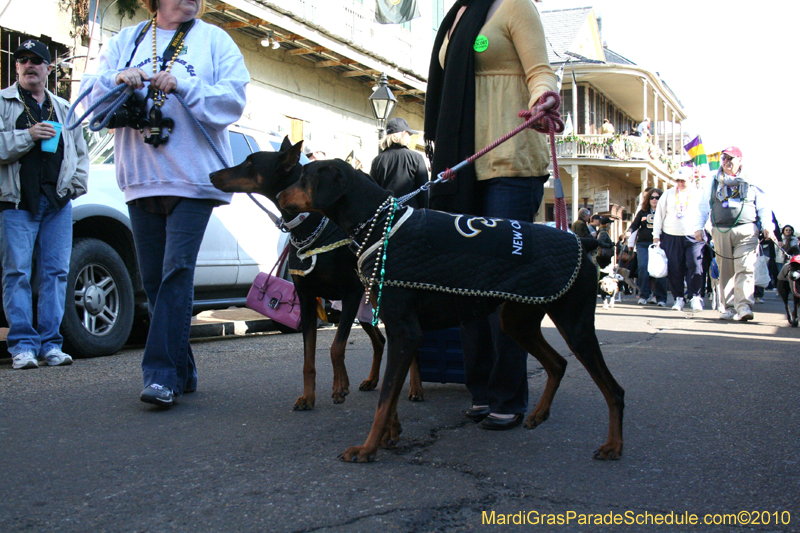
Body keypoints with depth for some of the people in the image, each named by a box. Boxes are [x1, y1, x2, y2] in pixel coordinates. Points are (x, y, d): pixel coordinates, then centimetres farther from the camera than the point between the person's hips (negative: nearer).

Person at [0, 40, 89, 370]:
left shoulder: (63, 108, 21)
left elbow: (80, 150, 25)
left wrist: (78, 183, 10)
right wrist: (28, 136, -14)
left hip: (57, 201, 3)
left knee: (56, 271, 0)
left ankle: (50, 344, 5)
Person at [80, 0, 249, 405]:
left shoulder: (215, 41, 10)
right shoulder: (125, 41, 18)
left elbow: (232, 101, -2)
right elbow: (92, 95, 10)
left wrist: (183, 85, -15)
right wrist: (117, 79, -10)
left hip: (193, 177, -3)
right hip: (141, 177, 4)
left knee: (177, 271, -13)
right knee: (153, 277, 5)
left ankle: (162, 373, -14)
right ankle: (182, 370, 15)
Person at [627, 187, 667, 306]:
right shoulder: (642, 212, 15)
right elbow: (634, 225, 11)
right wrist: (630, 231, -9)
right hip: (643, 244, 2)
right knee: (643, 267, -13)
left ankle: (660, 298, -2)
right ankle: (644, 295, -3)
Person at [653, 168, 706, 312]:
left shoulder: (700, 195, 10)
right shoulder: (668, 194, 14)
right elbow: (659, 215, 15)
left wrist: (701, 229, -8)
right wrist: (656, 236, 9)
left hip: (694, 237, -1)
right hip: (671, 237, 2)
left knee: (695, 266, -13)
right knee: (674, 269, -1)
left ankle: (695, 296, -3)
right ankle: (678, 298, 10)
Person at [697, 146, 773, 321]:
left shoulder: (751, 182, 11)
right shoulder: (713, 182, 15)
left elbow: (763, 207, 11)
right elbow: (703, 206, 15)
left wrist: (766, 225, -3)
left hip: (746, 230, -2)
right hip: (721, 231, 2)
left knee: (745, 268, -13)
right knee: (725, 271, 3)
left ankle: (744, 306, -19)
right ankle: (728, 307, 10)